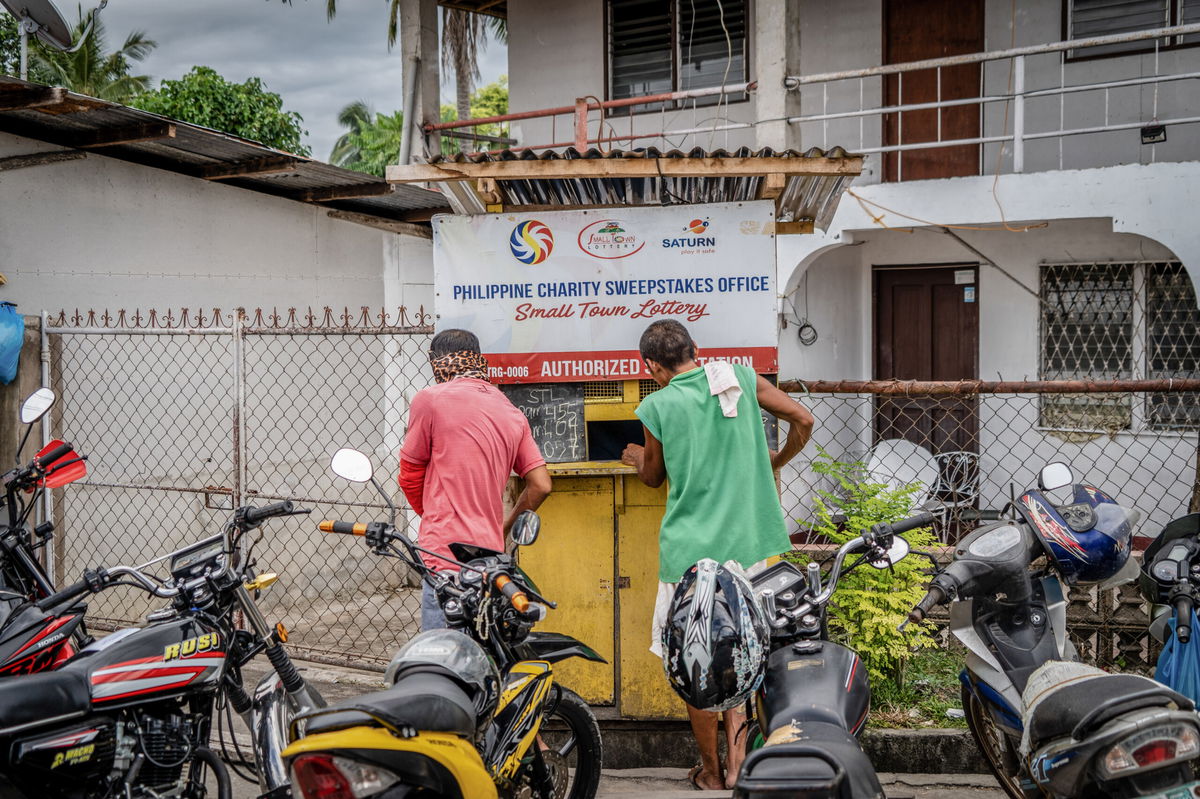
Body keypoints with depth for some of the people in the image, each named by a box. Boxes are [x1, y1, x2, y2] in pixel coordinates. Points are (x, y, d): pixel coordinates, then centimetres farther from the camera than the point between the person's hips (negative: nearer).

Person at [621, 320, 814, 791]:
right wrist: (774, 463, 23)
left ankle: (711, 771, 19)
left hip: (691, 550, -3)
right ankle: (739, 757, 11)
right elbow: (802, 420, 6)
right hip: (748, 545, 3)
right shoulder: (740, 378, 2)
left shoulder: (657, 406, -5)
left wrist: (637, 457, 33)